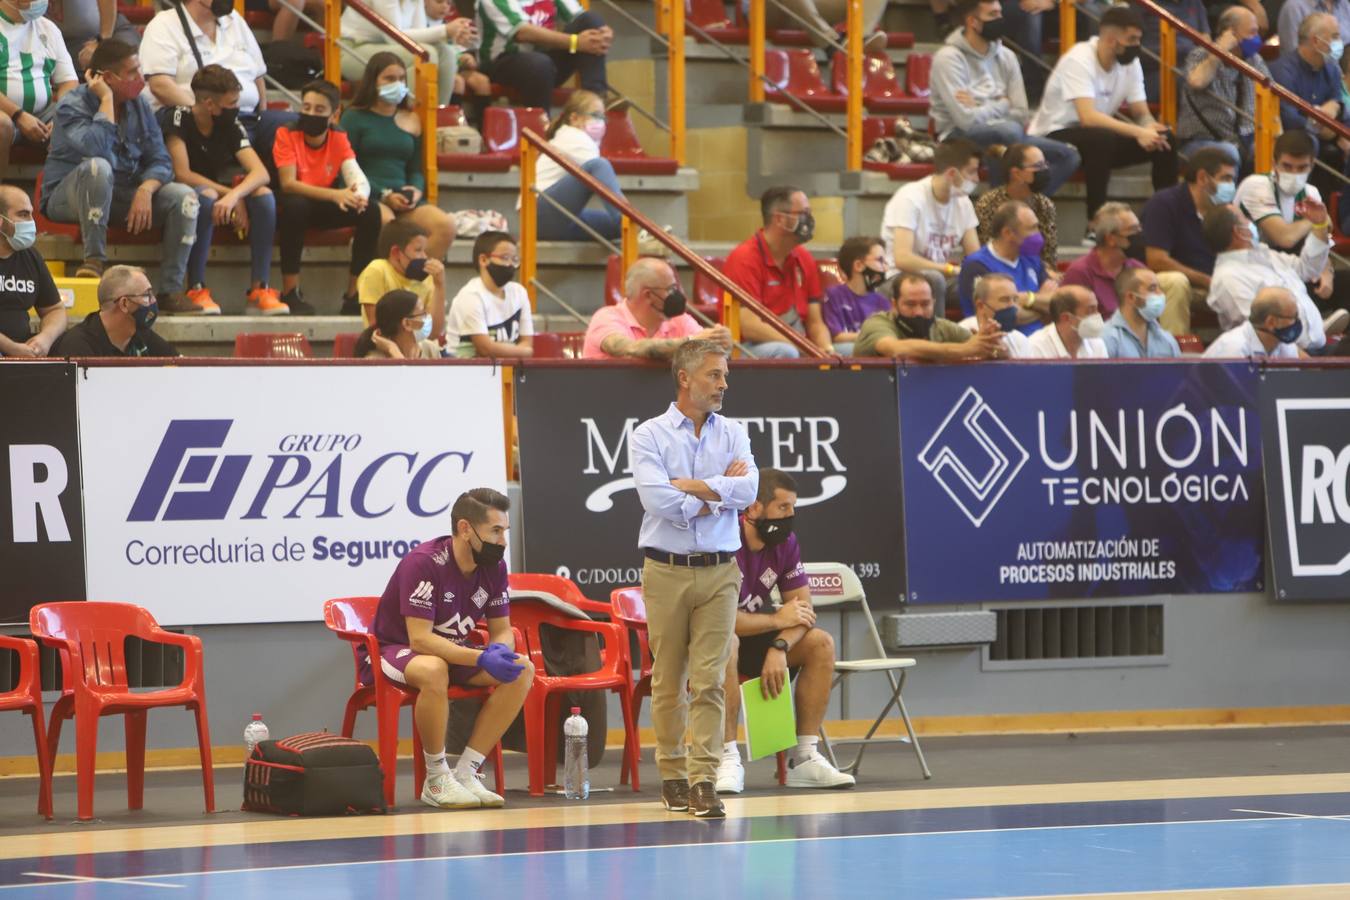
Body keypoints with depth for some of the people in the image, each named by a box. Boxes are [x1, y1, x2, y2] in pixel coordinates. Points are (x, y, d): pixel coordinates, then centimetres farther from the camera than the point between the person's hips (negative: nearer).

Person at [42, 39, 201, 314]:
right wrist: (107, 100, -22)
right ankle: (94, 259, -30)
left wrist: (146, 190, -19)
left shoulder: (138, 104, 6)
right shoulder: (72, 105, -13)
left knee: (184, 196, -15)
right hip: (67, 196, -6)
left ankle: (171, 291, -14)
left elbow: (160, 160, 2)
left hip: (121, 195, 6)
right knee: (97, 167, -38)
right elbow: (98, 149, -33)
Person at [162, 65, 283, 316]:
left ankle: (260, 290, -24)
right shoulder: (179, 118, -14)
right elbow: (182, 174, -21)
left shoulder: (231, 125, -1)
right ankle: (196, 289, -32)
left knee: (264, 195, -21)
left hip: (222, 200, 5)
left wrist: (234, 196, -33)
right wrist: (229, 194, -22)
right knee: (206, 196, -38)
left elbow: (261, 173, -13)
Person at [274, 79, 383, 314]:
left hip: (324, 207, 4)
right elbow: (288, 184, -26)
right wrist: (335, 195, -39)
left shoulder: (339, 139, -4)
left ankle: (354, 294, -11)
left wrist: (359, 194, -42)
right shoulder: (287, 134, -16)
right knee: (296, 205, -38)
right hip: (291, 207, -4)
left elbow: (358, 178, -15)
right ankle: (290, 293, -29)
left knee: (371, 211, -19)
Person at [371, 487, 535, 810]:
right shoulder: (424, 562, -26)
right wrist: (482, 658, -39)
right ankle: (437, 780, -22)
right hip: (395, 649, -7)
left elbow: (503, 631, 2)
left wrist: (499, 650, -24)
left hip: (452, 652, 7)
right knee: (433, 671, -41)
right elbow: (420, 639, -31)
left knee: (522, 670, -15)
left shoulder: (494, 566, -5)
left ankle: (465, 774, -13)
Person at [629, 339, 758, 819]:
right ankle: (672, 776, 15)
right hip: (667, 571, -2)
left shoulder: (732, 434, 9)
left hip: (719, 570, 2)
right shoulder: (649, 436, -1)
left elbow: (747, 490, -7)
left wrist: (691, 486, -10)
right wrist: (719, 493, -7)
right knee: (668, 681, 4)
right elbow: (658, 499, -15)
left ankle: (704, 780, -8)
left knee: (709, 680, -5)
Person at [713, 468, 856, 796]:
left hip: (754, 635, 7)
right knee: (725, 642, -40)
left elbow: (802, 608, -3)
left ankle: (804, 756, -9)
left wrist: (779, 647, -24)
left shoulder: (785, 543, -2)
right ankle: (728, 758, -35)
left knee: (821, 643, -10)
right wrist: (777, 620, -19)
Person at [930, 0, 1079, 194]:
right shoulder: (948, 58, -12)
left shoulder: (1006, 56, 7)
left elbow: (1022, 116, 2)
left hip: (1000, 137, 7)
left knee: (1069, 155, -9)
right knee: (1009, 130, -37)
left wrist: (983, 108, -12)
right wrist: (1002, 106, -5)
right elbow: (967, 120, -21)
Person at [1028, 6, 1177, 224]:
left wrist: (1149, 128, -25)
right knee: (1102, 139, -38)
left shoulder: (1130, 62, -3)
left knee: (1165, 140, -11)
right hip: (1053, 138, -7)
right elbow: (1088, 117, -35)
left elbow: (1141, 113, 0)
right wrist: (1138, 132, -41)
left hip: (1099, 139, 7)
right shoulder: (1079, 60, -24)